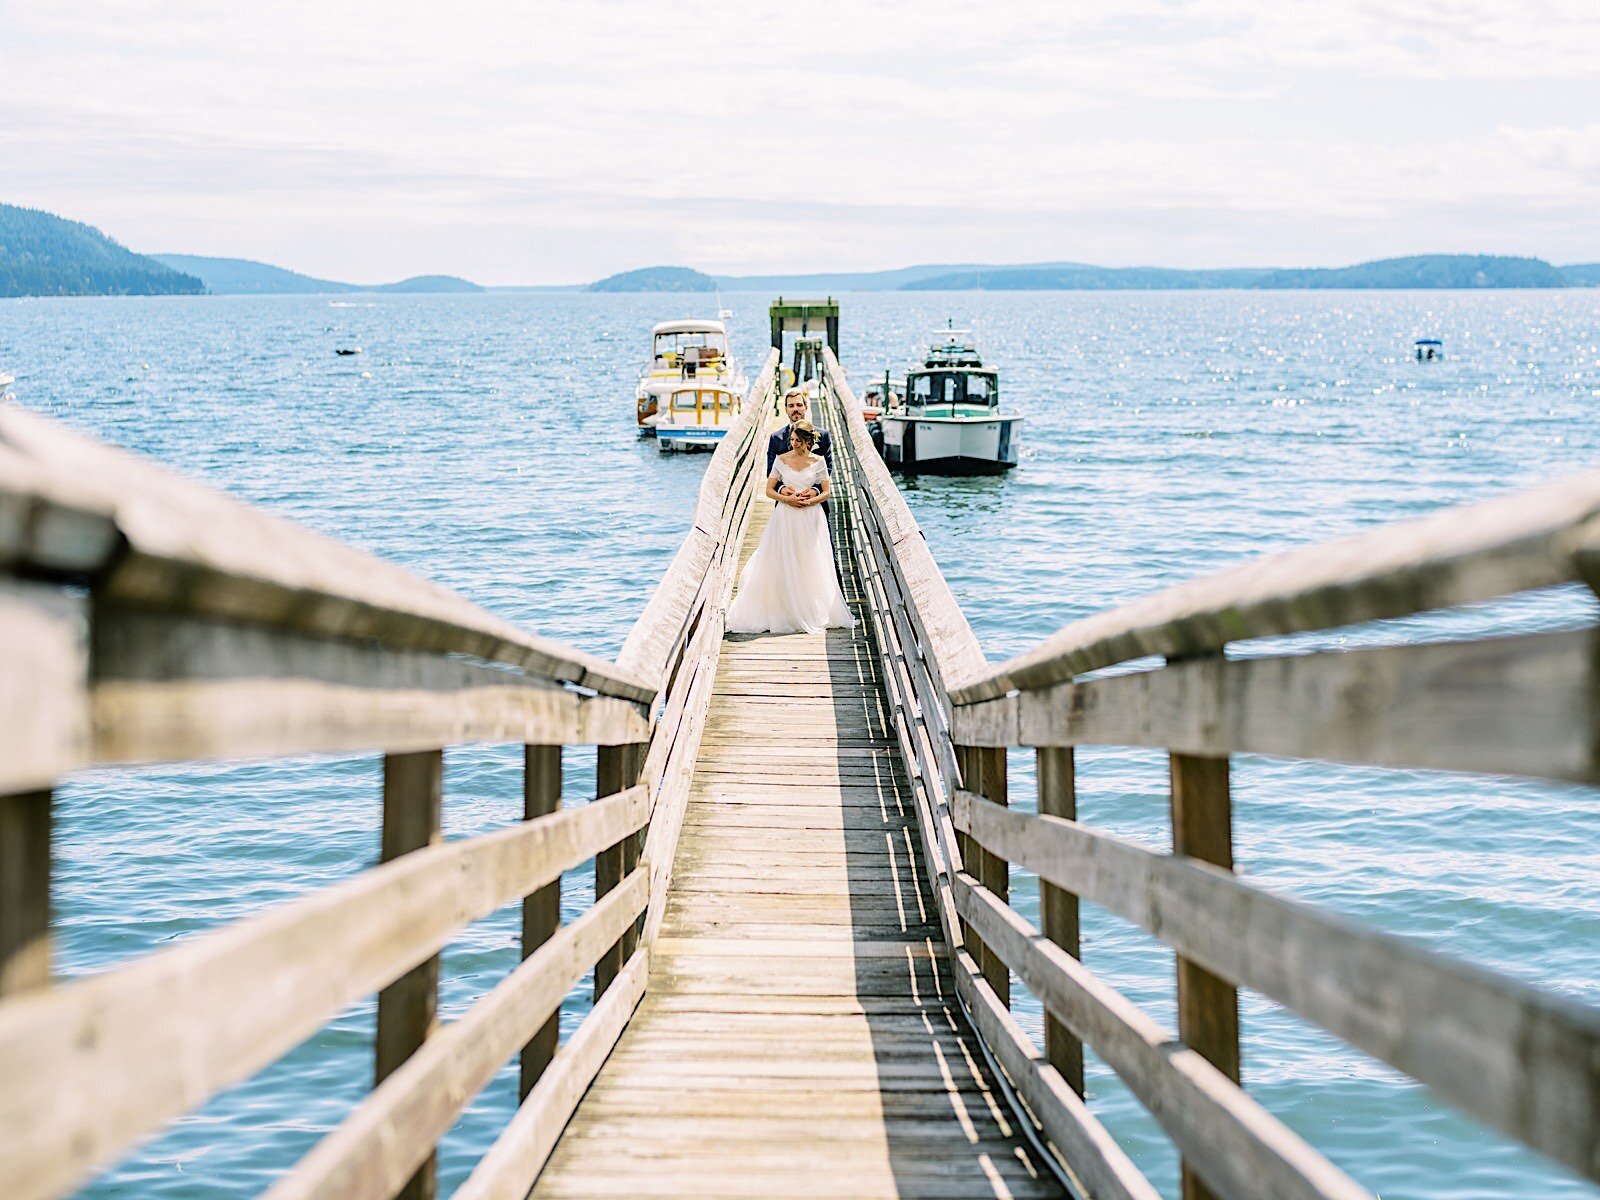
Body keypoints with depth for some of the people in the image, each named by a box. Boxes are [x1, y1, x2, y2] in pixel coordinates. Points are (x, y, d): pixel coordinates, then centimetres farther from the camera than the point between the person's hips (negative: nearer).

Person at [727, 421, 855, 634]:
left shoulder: (818, 461, 2)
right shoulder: (781, 460, 3)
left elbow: (826, 492, 5)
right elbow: (769, 490, 3)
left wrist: (809, 501, -13)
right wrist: (787, 498, -13)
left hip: (810, 518, 0)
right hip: (785, 518, 0)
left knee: (811, 567, 0)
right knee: (781, 567, -3)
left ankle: (813, 614, 8)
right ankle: (782, 613, 2)